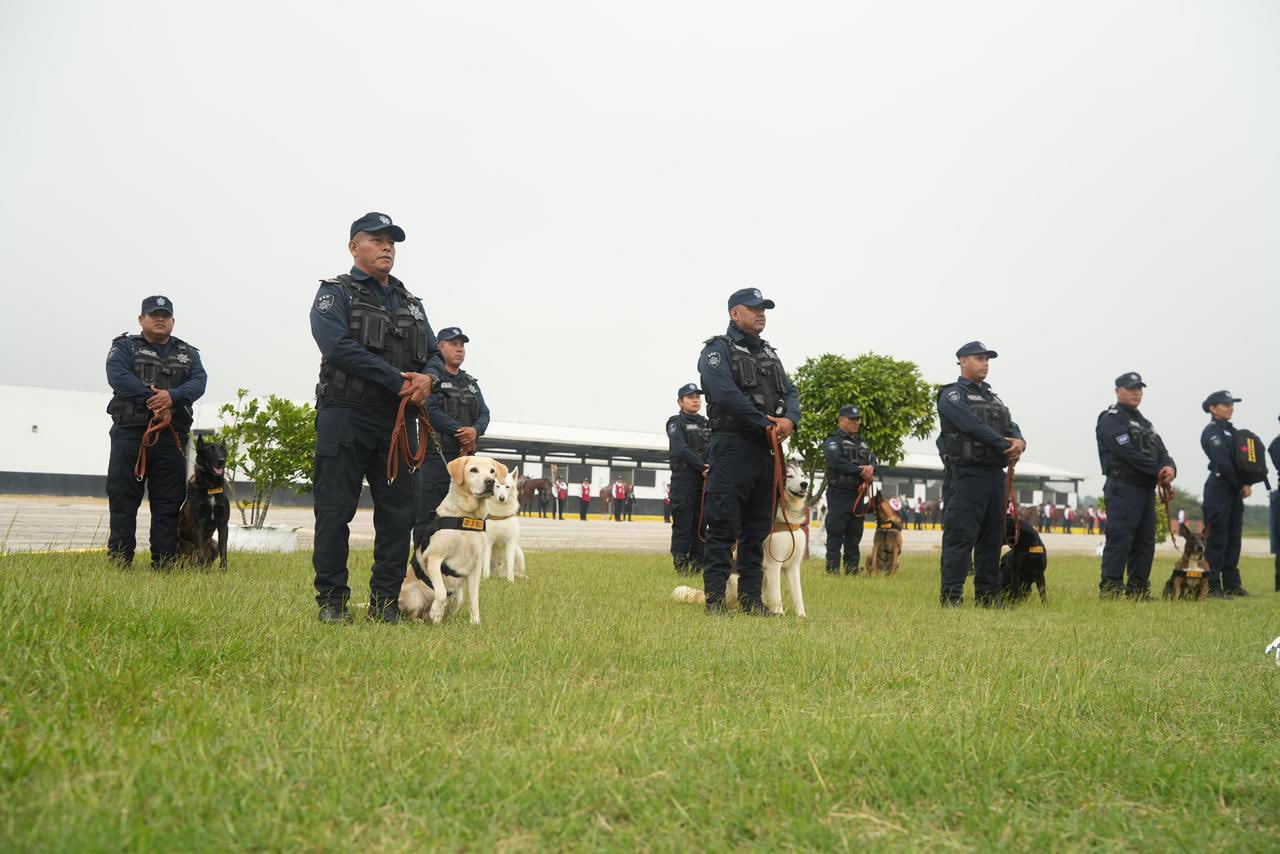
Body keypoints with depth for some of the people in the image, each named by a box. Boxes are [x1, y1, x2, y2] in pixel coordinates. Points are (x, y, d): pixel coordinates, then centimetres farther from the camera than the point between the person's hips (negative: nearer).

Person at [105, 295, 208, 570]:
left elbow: (198, 382, -1)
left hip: (172, 437, 2)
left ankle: (164, 566, 6)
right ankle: (119, 564, 0)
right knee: (122, 500, -3)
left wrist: (172, 396, -20)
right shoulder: (124, 347, 10)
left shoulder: (188, 353, 17)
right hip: (130, 434, -2)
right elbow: (117, 376, -9)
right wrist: (151, 396, -18)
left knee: (168, 504, 3)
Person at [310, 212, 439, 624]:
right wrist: (399, 380, -17)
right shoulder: (334, 294, 1)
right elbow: (338, 347, -15)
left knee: (398, 514, 4)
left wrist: (427, 378, -10)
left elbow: (433, 354, 15)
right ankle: (332, 601, 5)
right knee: (335, 512, -2)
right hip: (346, 416, -5)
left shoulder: (411, 303, 21)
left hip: (397, 420, 6)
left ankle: (384, 602, 11)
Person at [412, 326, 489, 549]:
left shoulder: (471, 383, 20)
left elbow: (484, 414, 11)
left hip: (465, 456, 6)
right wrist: (461, 431, -13)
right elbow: (431, 411, -12)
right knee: (427, 516, -6)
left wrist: (475, 431, -11)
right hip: (435, 455, -6)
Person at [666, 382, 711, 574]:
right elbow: (681, 450, -12)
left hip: (705, 480, 5)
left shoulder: (706, 424, 19)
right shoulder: (676, 423, 2)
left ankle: (697, 562, 9)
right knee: (683, 524, -5)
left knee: (701, 524, 4)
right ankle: (681, 564, -3)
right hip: (684, 480, -5)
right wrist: (702, 467, -20)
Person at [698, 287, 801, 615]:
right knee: (723, 527, -8)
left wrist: (789, 420, -11)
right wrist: (767, 424, -15)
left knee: (757, 528, 9)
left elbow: (790, 393, 11)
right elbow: (727, 395, -16)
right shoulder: (717, 350, -1)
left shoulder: (769, 354, 22)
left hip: (767, 450, 7)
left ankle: (751, 598, 15)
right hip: (733, 446, -7)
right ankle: (714, 599, -5)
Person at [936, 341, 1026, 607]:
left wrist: (1019, 441, -14)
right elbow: (974, 425, -17)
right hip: (969, 474, -8)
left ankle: (987, 598, 17)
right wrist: (1007, 447, -16)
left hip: (995, 475, 8)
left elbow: (1010, 427, 10)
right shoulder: (952, 395, -3)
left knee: (992, 538, 10)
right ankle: (951, 599, -10)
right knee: (960, 538, -10)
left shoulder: (994, 399, 22)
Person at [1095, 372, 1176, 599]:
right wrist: (1158, 472, -13)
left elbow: (1161, 451, 13)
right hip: (1123, 488, -9)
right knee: (1120, 539, -13)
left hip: (1146, 489, 9)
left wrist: (1169, 468, -11)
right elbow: (1129, 453, -17)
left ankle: (1138, 590, 14)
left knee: (1145, 541, 9)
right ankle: (1110, 589, -12)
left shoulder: (1144, 422, 23)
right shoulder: (1110, 420, -6)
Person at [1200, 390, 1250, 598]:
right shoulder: (1211, 431, -8)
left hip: (1235, 490, 8)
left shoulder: (1232, 431, 19)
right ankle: (1212, 587, -7)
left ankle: (1232, 584, 15)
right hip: (1218, 489, -8)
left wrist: (1247, 484, -3)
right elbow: (1223, 462, -16)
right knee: (1217, 539, -8)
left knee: (1233, 538, 10)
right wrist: (1241, 485, -11)